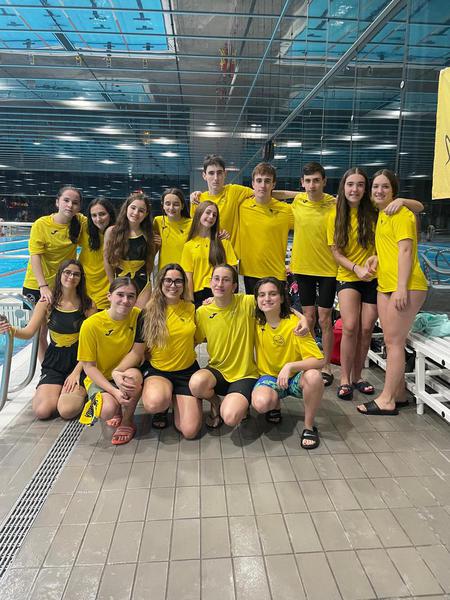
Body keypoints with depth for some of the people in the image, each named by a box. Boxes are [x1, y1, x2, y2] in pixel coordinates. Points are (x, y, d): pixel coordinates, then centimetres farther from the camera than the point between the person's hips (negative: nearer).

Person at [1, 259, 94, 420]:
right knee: (42, 411, -16)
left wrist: (77, 371, -13)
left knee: (67, 411, -21)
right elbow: (28, 332, -4)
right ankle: (44, 391, 19)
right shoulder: (47, 302, -2)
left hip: (79, 362, -2)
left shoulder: (88, 305, -6)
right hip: (54, 363, 2)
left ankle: (79, 393, 14)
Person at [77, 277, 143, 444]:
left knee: (134, 375, -33)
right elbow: (89, 366, -11)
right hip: (99, 378, -2)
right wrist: (114, 391, -22)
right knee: (109, 409, -31)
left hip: (126, 373, 2)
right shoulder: (91, 325, -17)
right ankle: (117, 411, 10)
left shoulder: (137, 316, -10)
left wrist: (120, 372, -18)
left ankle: (127, 422, -5)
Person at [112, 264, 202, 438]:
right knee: (154, 403, -37)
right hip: (157, 370, -1)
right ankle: (162, 409, 3)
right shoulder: (148, 313, -6)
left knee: (190, 431, -11)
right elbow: (137, 352, -6)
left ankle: (174, 398, 20)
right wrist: (117, 370, -24)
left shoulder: (191, 309, 0)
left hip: (187, 371, 2)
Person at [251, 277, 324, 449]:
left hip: (295, 377, -1)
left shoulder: (294, 323, -18)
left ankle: (309, 427, -12)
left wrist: (290, 366, -36)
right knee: (260, 403, -33)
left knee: (314, 376, -37)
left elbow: (319, 360, -23)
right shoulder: (256, 322, -6)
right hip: (269, 376, 2)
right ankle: (275, 404, 7)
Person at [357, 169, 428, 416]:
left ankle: (386, 400, 0)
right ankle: (398, 394, 22)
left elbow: (406, 250, -16)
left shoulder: (400, 214, -8)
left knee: (394, 342, -6)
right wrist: (377, 256, 9)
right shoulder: (381, 214, 19)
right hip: (385, 285, 9)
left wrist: (401, 288, -22)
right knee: (390, 341, 11)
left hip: (405, 286, -9)